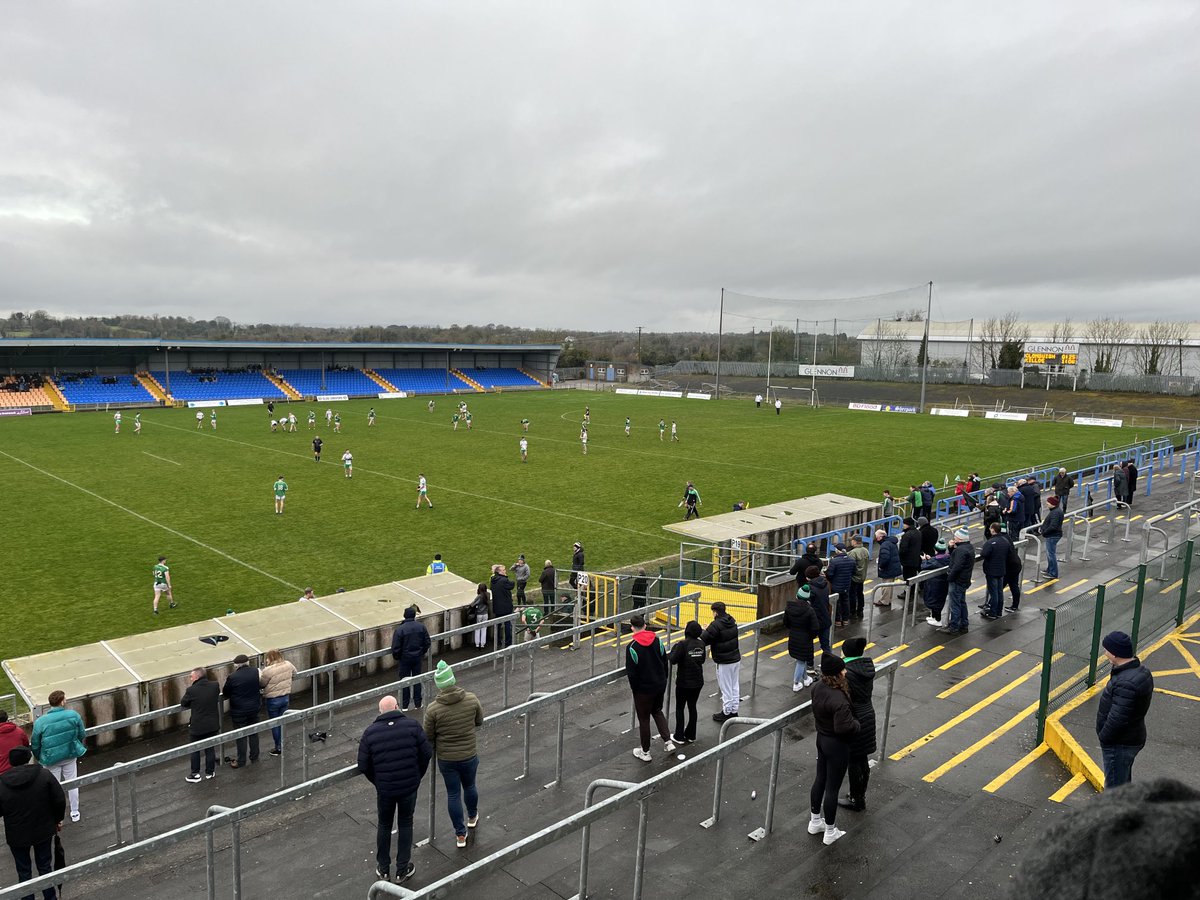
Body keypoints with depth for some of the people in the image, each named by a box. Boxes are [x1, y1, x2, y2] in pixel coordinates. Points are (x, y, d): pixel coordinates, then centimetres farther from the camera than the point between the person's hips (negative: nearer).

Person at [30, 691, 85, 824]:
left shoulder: (40, 721, -19)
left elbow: (35, 745, -8)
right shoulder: (74, 715, -16)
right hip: (71, 755, 1)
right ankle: (75, 813, 31)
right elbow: (81, 735, -4)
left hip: (51, 759, -1)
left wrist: (39, 758, 12)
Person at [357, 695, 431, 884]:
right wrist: (418, 775, 9)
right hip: (409, 786, 0)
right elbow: (427, 753, -7)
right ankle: (402, 870, 24)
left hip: (384, 789, 1)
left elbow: (363, 766, -4)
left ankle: (383, 869, 33)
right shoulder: (412, 725, -10)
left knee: (384, 825, 21)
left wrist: (376, 782, 12)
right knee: (405, 824, 17)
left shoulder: (370, 732, -8)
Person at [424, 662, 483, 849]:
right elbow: (479, 721, 0)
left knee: (453, 794, 14)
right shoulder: (472, 699, -16)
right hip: (469, 756, 2)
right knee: (469, 786, 26)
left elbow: (429, 737, -9)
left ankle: (460, 834, 25)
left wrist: (432, 752, 12)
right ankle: (472, 817, 51)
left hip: (446, 759, -1)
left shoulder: (433, 709, -21)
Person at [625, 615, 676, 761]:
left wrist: (634, 688, 0)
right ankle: (668, 742, 18)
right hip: (660, 686, 5)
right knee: (657, 711, 26)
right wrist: (663, 680, 15)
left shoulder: (632, 647, -20)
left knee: (644, 719, 10)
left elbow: (631, 672, -15)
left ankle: (645, 752, 22)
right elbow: (665, 662, 4)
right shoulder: (657, 640, -4)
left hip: (643, 689, -5)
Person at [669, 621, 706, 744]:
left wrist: (675, 647, -5)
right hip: (698, 682, 5)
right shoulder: (701, 644, -3)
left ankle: (679, 737, 14)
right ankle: (690, 735, 24)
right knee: (692, 707, 17)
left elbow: (672, 660, -19)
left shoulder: (683, 644, -21)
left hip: (684, 682, -5)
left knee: (680, 709, 9)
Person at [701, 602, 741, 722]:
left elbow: (703, 640, -20)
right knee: (735, 686, 17)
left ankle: (727, 712, 16)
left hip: (724, 662, -8)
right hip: (736, 658, 8)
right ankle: (734, 710, 27)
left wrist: (706, 630, -1)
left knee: (726, 688, 5)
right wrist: (709, 629, 7)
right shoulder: (732, 621, 3)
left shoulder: (716, 625, -22)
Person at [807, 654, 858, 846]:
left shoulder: (817, 687, -8)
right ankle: (830, 832, 26)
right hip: (837, 745, -8)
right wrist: (856, 724, -12)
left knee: (820, 779, 22)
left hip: (821, 738, 8)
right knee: (832, 787, 8)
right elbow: (844, 728, -30)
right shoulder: (838, 699, -33)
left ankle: (814, 822, 39)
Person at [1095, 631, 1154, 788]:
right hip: (1132, 738, 10)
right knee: (1124, 782, 26)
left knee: (1115, 786, 4)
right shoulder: (1141, 671, 2)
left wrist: (1104, 737, -13)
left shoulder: (1126, 683, -31)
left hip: (1119, 744, -10)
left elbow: (1117, 718, -29)